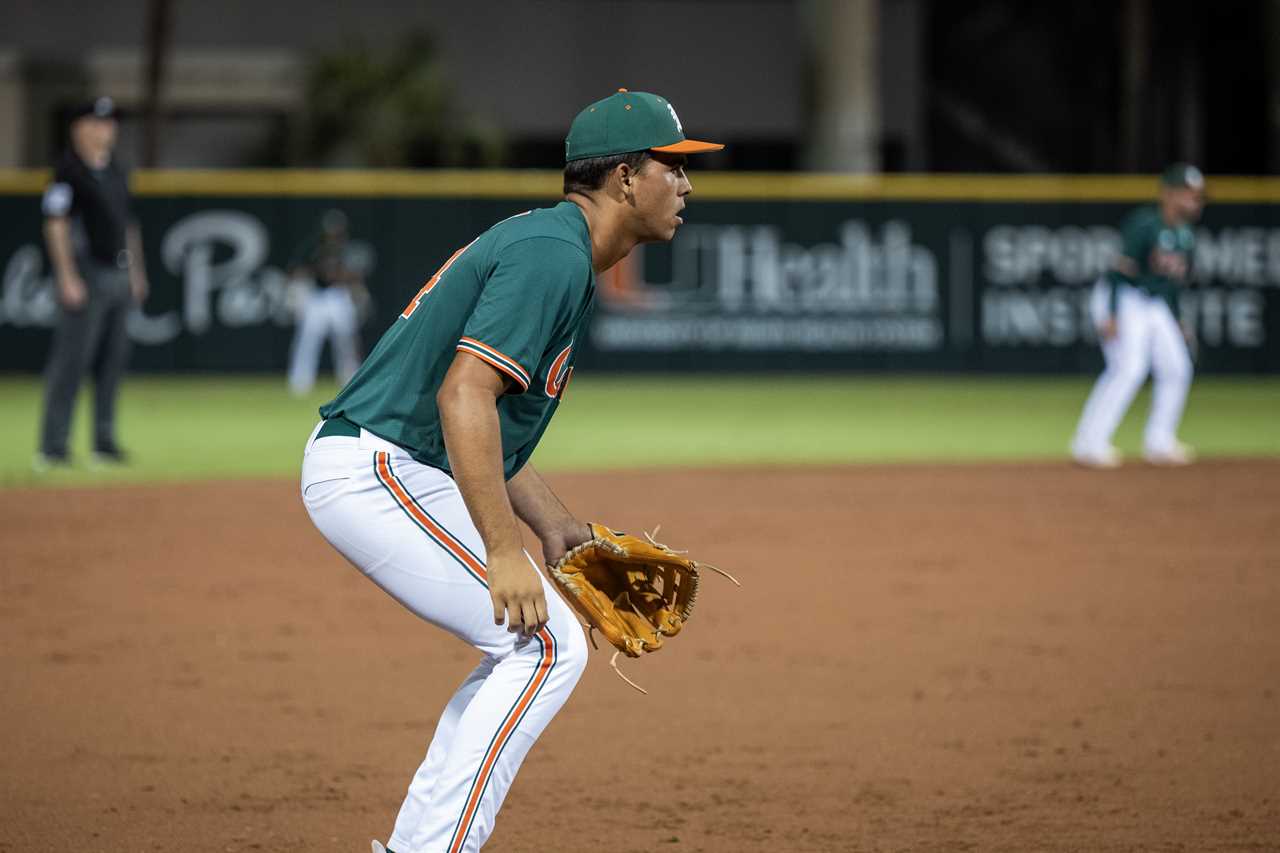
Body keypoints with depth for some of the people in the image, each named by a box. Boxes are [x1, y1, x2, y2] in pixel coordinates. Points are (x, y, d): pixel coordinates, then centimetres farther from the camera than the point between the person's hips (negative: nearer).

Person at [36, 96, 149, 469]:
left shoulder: (117, 172, 16)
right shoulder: (69, 171, -8)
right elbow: (56, 225, -13)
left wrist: (136, 272, 18)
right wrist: (67, 278, -18)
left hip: (119, 276, 8)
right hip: (86, 276, -8)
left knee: (112, 361, 8)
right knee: (72, 359, -9)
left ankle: (104, 442, 14)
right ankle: (52, 447, -7)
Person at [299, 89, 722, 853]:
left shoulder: (566, 262, 18)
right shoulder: (553, 255, -16)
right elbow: (463, 394, -26)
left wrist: (555, 526, 13)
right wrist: (503, 552, -28)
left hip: (405, 474, 11)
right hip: (375, 471, -11)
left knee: (531, 647, 16)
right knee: (547, 647, -11)